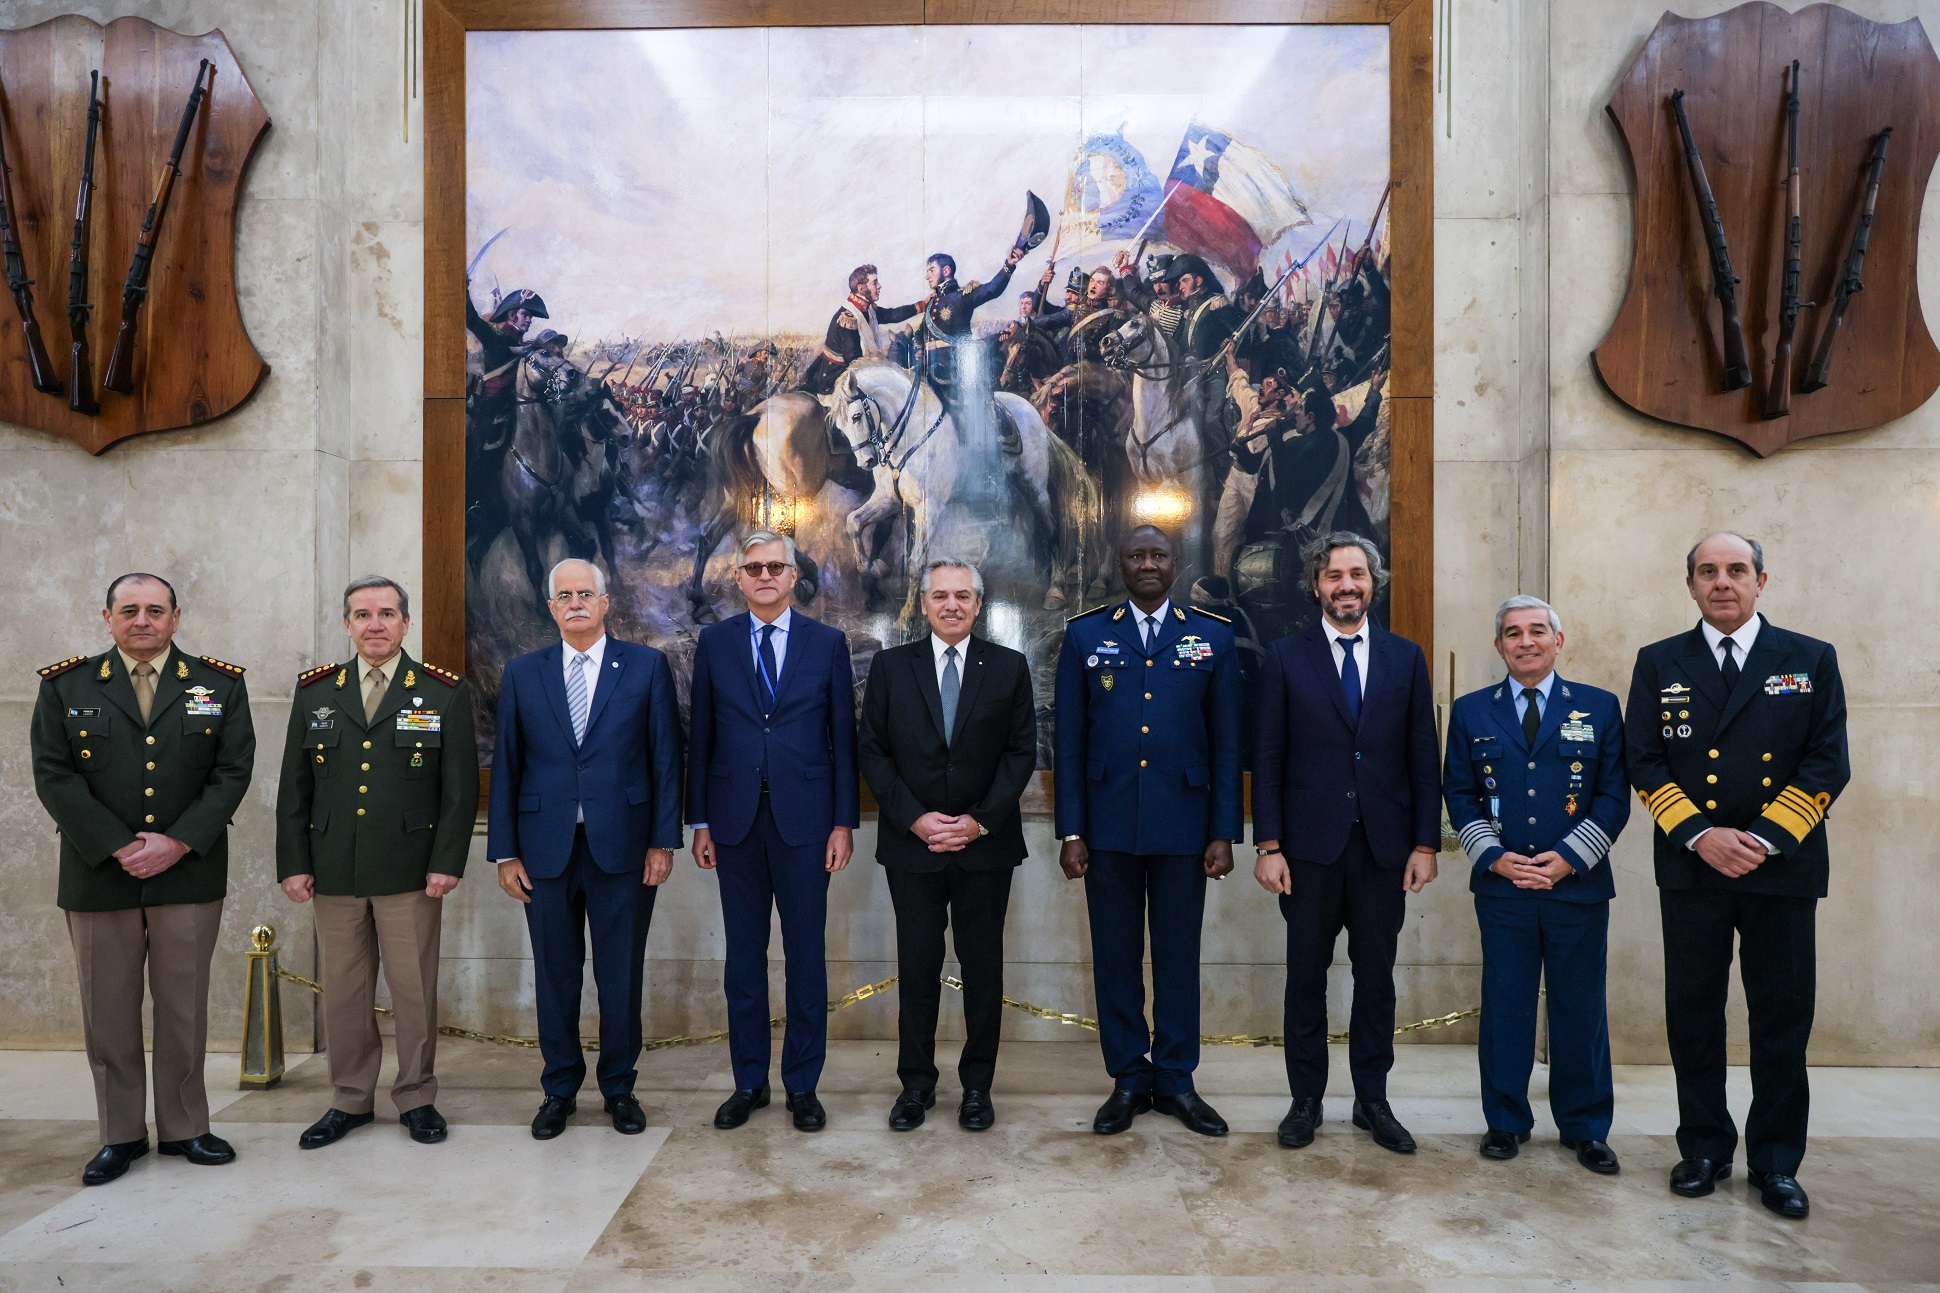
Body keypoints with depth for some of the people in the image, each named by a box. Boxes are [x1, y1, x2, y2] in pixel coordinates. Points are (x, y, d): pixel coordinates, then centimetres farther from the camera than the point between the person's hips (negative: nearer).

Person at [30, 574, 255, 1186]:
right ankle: (121, 1134, 22)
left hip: (188, 875, 0)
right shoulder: (65, 686, 5)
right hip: (98, 876, 1)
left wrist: (176, 843, -12)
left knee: (184, 1007, 7)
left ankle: (184, 1128, 20)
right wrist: (118, 847, -11)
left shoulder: (220, 685, 4)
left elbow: (233, 771, -2)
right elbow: (54, 775, -2)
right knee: (108, 1011, 9)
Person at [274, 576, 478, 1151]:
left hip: (411, 871, -2)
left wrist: (447, 862, -9)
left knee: (414, 990, 5)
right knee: (343, 991, 11)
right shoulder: (315, 691, 9)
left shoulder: (444, 693, 0)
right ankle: (350, 1099, 27)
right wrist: (293, 863, 3)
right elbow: (293, 787, 9)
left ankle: (417, 1098, 21)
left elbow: (460, 787, -2)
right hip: (334, 871, 3)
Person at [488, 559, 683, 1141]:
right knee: (555, 976, 11)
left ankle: (620, 1087, 25)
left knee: (621, 975, 8)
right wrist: (505, 851, 2)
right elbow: (505, 766, 7)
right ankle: (559, 1089, 28)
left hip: (622, 847, -1)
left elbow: (666, 758, 0)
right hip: (546, 849, 2)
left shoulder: (646, 666, 2)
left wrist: (663, 841, -5)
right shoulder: (522, 674, 7)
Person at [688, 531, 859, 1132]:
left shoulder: (828, 643, 3)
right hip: (736, 820, 1)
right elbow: (700, 736, 7)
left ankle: (803, 1085, 20)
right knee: (743, 955, 10)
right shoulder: (714, 643, 6)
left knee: (806, 955, 6)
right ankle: (748, 1082, 24)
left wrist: (844, 821, -3)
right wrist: (699, 821, 4)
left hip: (804, 819, -1)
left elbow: (844, 737, 2)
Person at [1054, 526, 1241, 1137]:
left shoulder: (1213, 637, 5)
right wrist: (1070, 831, -2)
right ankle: (1128, 1079, 23)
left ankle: (1175, 1079, 25)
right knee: (1115, 956, 8)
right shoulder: (1085, 635, 5)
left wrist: (1224, 833, -1)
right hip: (1108, 827, 0)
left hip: (1183, 826, 0)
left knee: (1178, 955, 9)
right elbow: (1069, 740, 3)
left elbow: (1226, 742, 4)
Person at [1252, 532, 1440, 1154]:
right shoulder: (1285, 657, 1)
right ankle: (1306, 1099, 22)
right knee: (1306, 975, 7)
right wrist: (1268, 846, -6)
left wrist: (1425, 844, 0)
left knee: (1376, 978, 10)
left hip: (1384, 846, 2)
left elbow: (1423, 758, 6)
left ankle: (1372, 1101, 25)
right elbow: (1268, 758, -1)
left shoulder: (1406, 658, 7)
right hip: (1310, 846, -1)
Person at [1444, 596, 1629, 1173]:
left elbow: (1614, 795, 1)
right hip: (1501, 886, 0)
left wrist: (1569, 857, -10)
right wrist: (1494, 857, -8)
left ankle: (1585, 1127, 24)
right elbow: (1460, 795, 5)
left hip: (1578, 884, 0)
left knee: (1581, 1007, 8)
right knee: (1505, 1005, 7)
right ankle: (1506, 1121, 21)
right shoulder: (1470, 711, 7)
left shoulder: (1599, 707, 5)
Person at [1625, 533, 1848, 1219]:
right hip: (1691, 867, 0)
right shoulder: (1659, 663, 6)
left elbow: (1827, 763, -2)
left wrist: (1764, 838, -12)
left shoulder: (1812, 660, 5)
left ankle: (1776, 1162, 21)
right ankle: (1704, 1148, 22)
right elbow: (1645, 763, 1)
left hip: (1784, 866, 0)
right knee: (1693, 1014, 7)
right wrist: (1700, 834, -12)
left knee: (1783, 1019, 7)